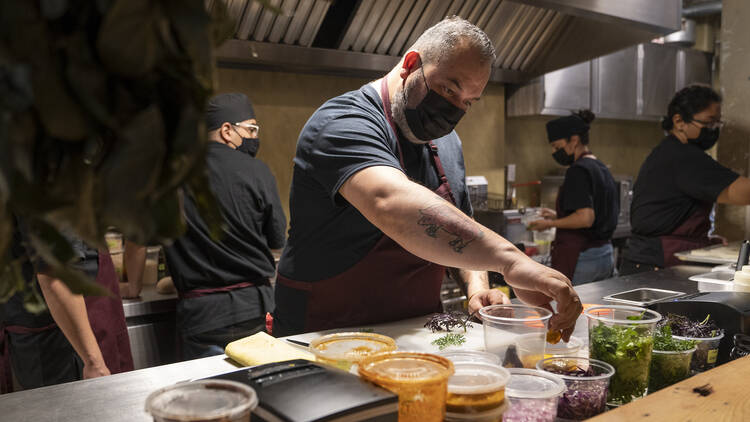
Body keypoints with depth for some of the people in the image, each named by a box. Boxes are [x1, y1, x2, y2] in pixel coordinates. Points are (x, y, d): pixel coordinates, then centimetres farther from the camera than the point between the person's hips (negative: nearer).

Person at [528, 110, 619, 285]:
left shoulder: (578, 171, -14)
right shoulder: (602, 169, 14)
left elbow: (585, 218, -22)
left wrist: (550, 224, -10)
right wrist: (558, 216, 19)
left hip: (579, 259, -9)